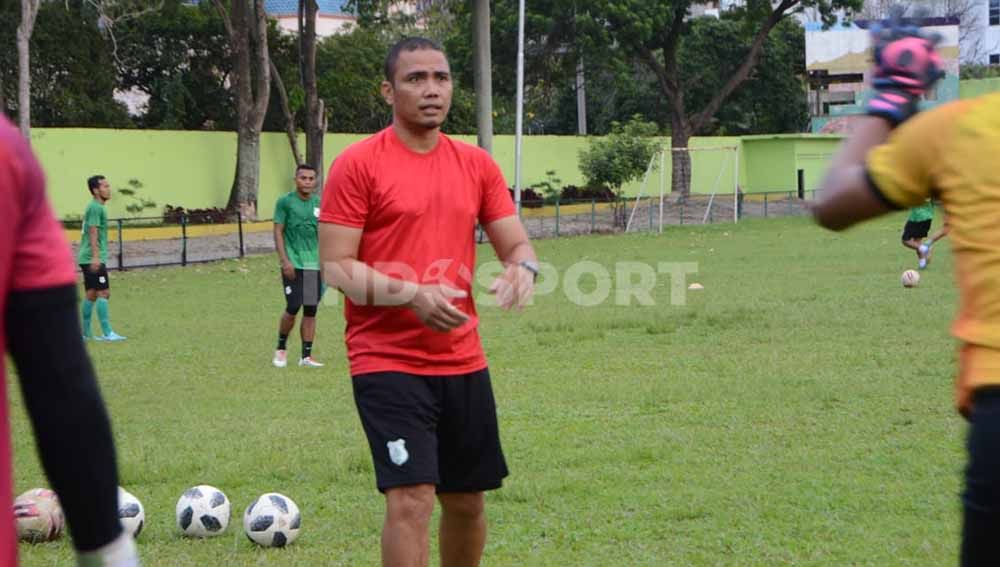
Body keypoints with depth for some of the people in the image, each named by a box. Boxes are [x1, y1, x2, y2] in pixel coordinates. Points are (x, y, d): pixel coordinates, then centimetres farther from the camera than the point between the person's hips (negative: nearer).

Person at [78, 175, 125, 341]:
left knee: (91, 295, 11)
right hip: (93, 259, -10)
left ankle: (85, 333, 13)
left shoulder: (95, 207, 18)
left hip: (88, 258, 10)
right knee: (104, 293, -12)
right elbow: (93, 232, -20)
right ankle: (107, 333, -15)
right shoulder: (95, 207, -12)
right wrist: (96, 257, -27)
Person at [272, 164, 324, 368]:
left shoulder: (319, 204, 9)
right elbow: (278, 232, -3)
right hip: (293, 264, -4)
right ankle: (281, 348, 13)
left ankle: (306, 356, 9)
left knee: (311, 310, 3)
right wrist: (285, 261, -11)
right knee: (293, 308, -9)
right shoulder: (285, 202, -2)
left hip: (314, 264, 4)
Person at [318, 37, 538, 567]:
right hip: (387, 362, -5)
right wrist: (412, 295, -25)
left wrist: (521, 269, -15)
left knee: (467, 500, 13)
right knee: (411, 499, -14)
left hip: (464, 362, 6)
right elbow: (336, 267, -10)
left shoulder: (476, 165, 9)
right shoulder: (357, 164, -7)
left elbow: (517, 245, 10)